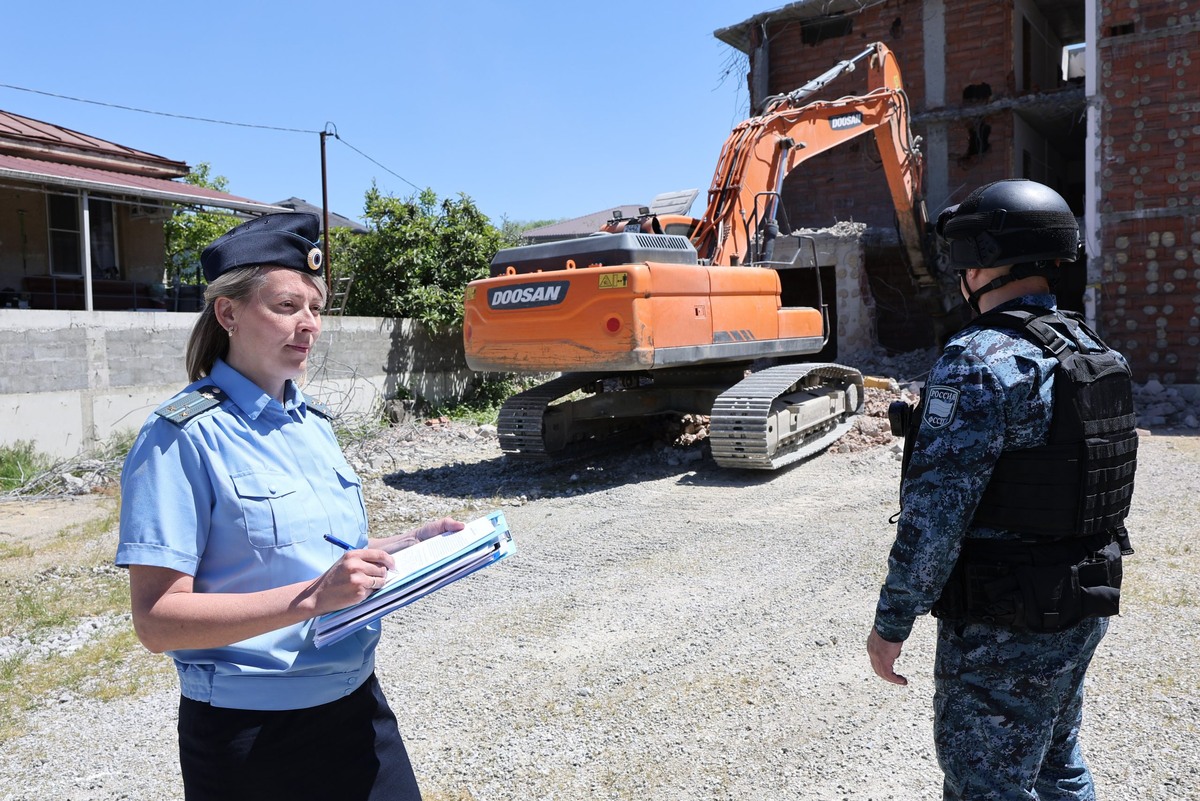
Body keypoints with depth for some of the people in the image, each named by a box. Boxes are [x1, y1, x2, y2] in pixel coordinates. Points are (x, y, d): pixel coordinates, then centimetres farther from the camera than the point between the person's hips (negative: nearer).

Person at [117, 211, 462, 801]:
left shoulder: (313, 422, 5)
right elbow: (157, 621, -19)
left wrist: (410, 544, -1)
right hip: (250, 734, -6)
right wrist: (310, 598, -29)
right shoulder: (184, 435, -16)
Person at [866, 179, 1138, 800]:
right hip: (1084, 609, 9)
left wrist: (891, 622, -17)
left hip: (1005, 631, -9)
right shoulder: (1092, 353, 6)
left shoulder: (981, 360, -22)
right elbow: (1070, 478, 13)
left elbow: (935, 512, -25)